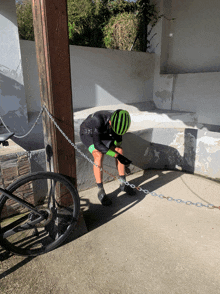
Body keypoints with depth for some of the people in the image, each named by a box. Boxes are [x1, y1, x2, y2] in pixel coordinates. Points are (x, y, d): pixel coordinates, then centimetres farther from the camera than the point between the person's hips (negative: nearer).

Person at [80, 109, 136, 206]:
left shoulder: (118, 121, -24)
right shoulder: (98, 121, -41)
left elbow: (118, 139, -9)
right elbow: (97, 145, -38)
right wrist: (116, 155, -40)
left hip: (102, 133, 5)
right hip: (88, 133, -5)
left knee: (119, 150, -13)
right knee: (99, 155, -30)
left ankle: (123, 184, 1)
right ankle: (101, 192, -20)